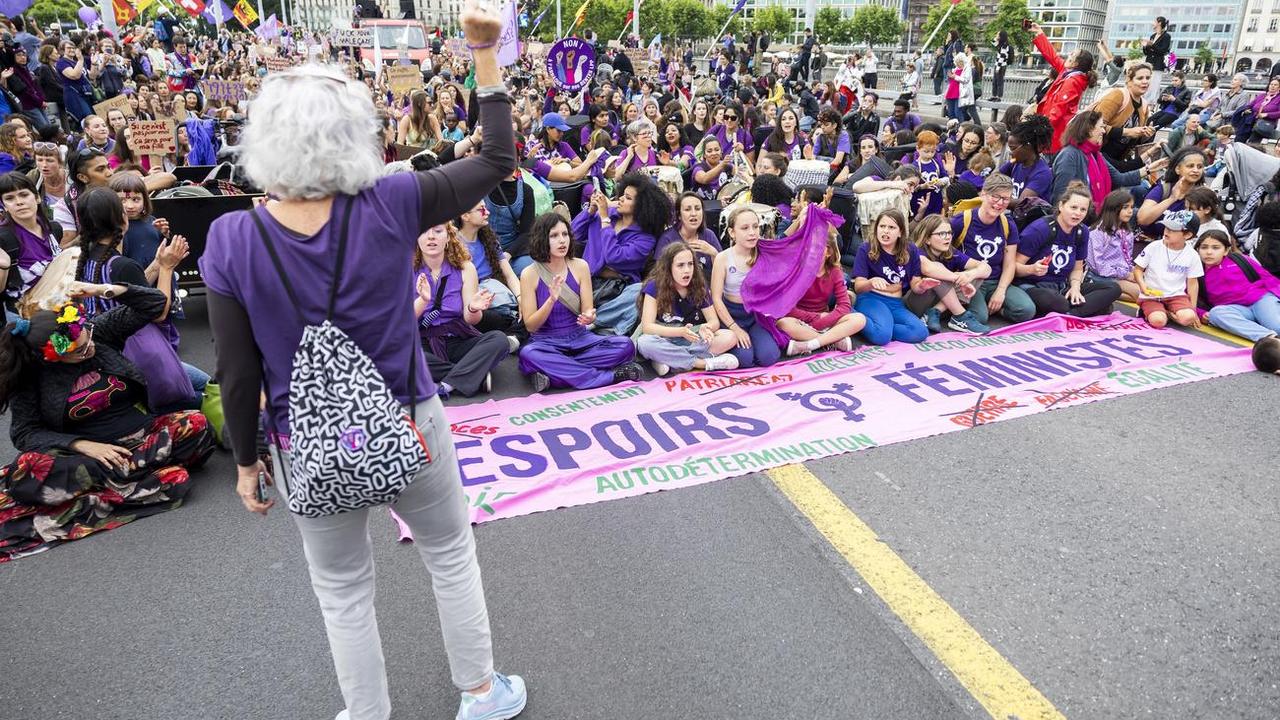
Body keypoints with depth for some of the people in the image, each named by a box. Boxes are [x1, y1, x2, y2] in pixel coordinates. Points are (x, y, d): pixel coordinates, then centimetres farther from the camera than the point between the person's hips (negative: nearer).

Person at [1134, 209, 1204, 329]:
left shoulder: (1192, 255, 0)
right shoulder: (1153, 247, -5)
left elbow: (1192, 283, 6)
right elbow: (1138, 269, 1)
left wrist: (1193, 310, 4)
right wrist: (1142, 286, -20)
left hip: (1177, 295, 2)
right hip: (1151, 296, -2)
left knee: (1187, 318, -27)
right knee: (1158, 321, -29)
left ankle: (1169, 313, 2)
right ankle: (1146, 311, 4)